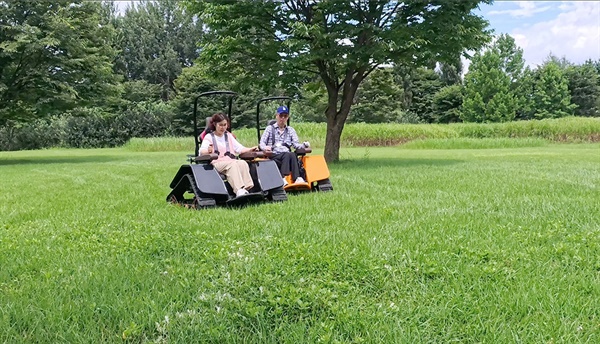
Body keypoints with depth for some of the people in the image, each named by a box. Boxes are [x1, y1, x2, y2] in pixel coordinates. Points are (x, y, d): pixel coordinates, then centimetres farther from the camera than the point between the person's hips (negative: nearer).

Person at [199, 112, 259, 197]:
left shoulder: (229, 136, 27)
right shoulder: (209, 137, 10)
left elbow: (239, 148, 19)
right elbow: (202, 151, -7)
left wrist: (251, 149, 0)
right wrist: (208, 151, -32)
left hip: (231, 161, 4)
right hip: (217, 163, -4)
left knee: (243, 163, -29)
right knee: (232, 164, -35)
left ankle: (247, 188, -44)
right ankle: (239, 191, -51)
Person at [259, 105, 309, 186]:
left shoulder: (290, 130, 23)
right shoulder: (270, 128, 16)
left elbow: (296, 144, 10)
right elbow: (262, 142, 7)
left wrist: (304, 145, -13)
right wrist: (265, 148, -19)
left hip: (287, 156, 2)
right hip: (273, 157, -2)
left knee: (292, 155, -33)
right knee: (288, 154, -34)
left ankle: (298, 178, -48)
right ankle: (283, 179, -46)